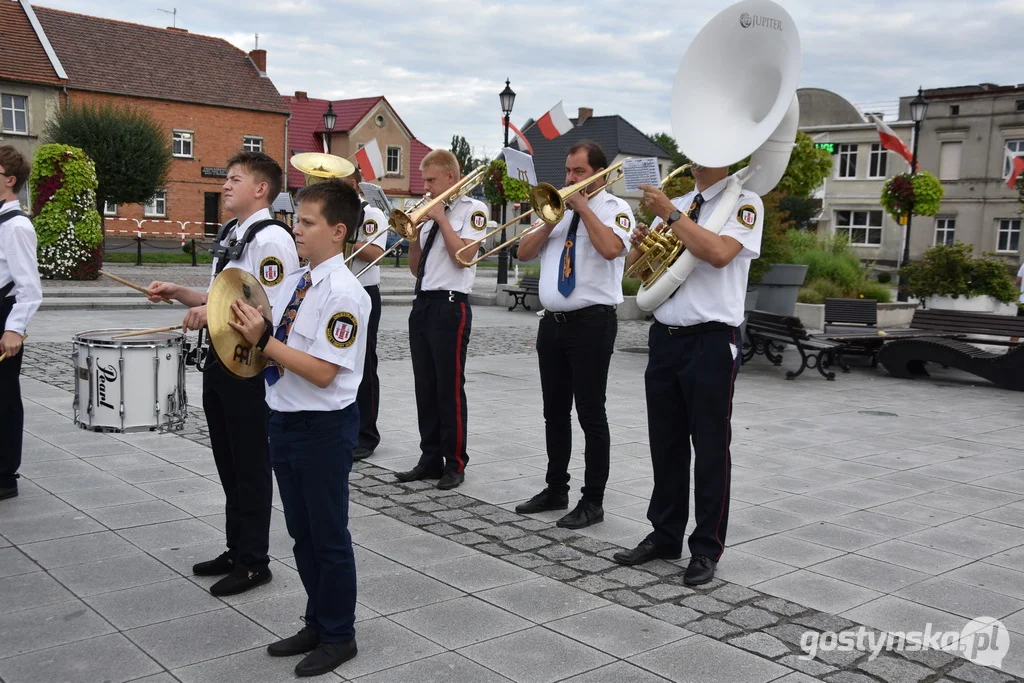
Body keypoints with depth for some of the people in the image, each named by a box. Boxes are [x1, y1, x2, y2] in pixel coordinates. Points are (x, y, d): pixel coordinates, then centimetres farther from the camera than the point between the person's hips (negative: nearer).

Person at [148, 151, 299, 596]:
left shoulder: (272, 239, -16)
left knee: (250, 467, 3)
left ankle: (253, 562, 17)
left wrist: (214, 315, -24)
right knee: (228, 464, 18)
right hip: (221, 359, 9)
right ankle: (236, 550, 33)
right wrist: (177, 293, 6)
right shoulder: (228, 235, 12)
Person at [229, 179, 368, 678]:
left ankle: (338, 636, 25)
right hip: (285, 420, 8)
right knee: (301, 533, 19)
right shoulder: (294, 282, 7)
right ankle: (317, 624, 37)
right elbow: (274, 343, 12)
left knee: (328, 535, 7)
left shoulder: (344, 293, -19)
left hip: (324, 428, -8)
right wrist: (250, 327, -7)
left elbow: (322, 372, -23)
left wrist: (264, 340, -22)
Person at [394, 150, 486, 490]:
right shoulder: (430, 212, 16)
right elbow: (416, 268, 16)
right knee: (425, 387, 9)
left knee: (450, 388, -3)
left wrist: (441, 219, -10)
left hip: (450, 306, -7)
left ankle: (455, 464, 6)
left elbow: (462, 256, -16)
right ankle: (430, 460, 18)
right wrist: (413, 232, 2)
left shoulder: (473, 209, -2)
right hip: (422, 304, 7)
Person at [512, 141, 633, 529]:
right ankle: (555, 490, 26)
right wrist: (552, 219, -4)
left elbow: (610, 248, -24)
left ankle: (593, 501, 7)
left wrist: (583, 206, -13)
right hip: (552, 322, 7)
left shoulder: (614, 208, -3)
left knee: (590, 414, -2)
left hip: (591, 322, -7)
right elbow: (524, 253, 9)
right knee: (555, 412, 14)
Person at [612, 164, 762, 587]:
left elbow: (719, 253, -22)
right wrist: (641, 245, -5)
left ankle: (707, 549, 13)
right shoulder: (675, 205, 15)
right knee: (666, 445, 12)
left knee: (710, 449, 2)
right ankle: (665, 536, 25)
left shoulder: (743, 203, -3)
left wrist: (670, 215, -16)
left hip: (711, 341, -6)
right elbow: (631, 265, 16)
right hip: (665, 337, 6)